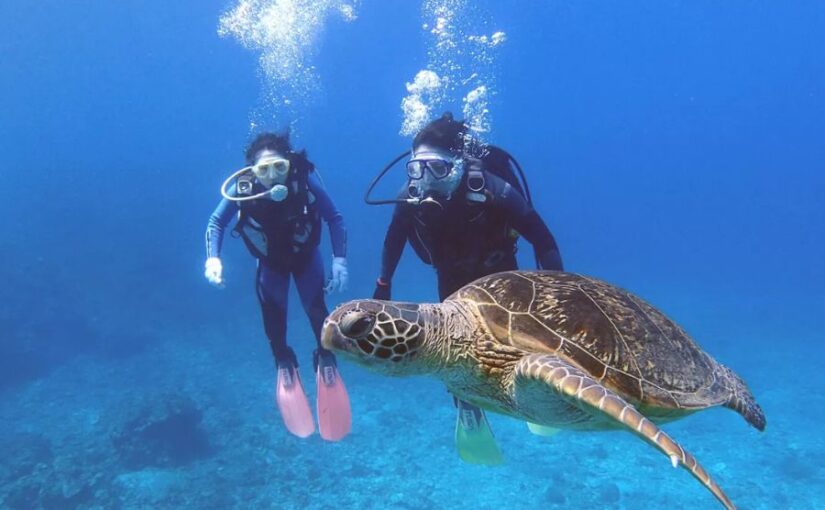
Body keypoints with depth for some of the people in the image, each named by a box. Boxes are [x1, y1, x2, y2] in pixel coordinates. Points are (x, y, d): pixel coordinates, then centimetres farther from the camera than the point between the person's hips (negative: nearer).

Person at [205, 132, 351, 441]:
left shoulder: (305, 180, -32)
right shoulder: (241, 189, -30)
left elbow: (334, 218, -22)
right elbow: (216, 223, -16)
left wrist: (340, 260, -31)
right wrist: (213, 258, -32)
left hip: (306, 255, -1)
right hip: (270, 262, 1)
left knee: (315, 307, -11)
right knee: (272, 310, -6)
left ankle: (326, 360, 14)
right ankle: (284, 364, 20)